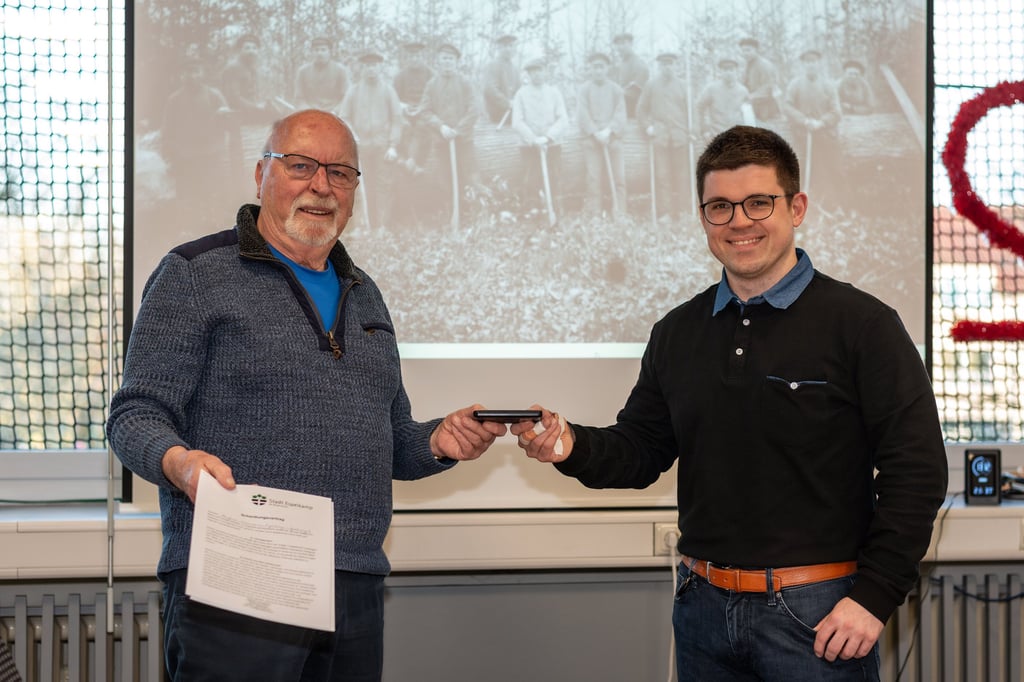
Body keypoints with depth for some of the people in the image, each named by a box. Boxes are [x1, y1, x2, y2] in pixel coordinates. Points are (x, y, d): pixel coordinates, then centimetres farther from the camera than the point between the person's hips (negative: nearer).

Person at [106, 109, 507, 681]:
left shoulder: (363, 296, 20)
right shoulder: (196, 275, 1)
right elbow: (135, 416, -5)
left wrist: (438, 442, 4)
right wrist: (179, 461, -27)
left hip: (356, 591, 6)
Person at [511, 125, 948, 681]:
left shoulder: (862, 324, -6)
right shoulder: (676, 334, 10)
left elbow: (916, 473, -9)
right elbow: (641, 448, 14)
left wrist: (874, 596, -13)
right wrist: (573, 448, -7)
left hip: (818, 613, -5)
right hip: (704, 607, 5)